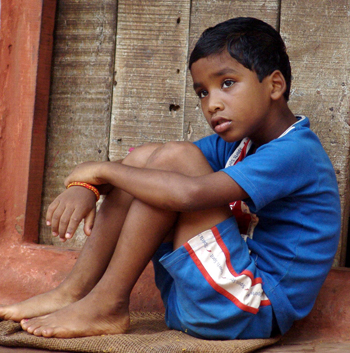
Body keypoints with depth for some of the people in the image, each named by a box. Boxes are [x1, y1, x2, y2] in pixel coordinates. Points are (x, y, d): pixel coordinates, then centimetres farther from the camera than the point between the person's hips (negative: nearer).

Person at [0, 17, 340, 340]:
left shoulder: (296, 153, -18)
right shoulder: (236, 144, 11)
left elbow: (191, 193, -32)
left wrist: (103, 169, -20)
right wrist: (86, 185, -13)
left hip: (252, 311, -9)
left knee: (174, 158, -20)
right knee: (143, 158, 2)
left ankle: (106, 306, -14)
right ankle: (73, 293, -2)